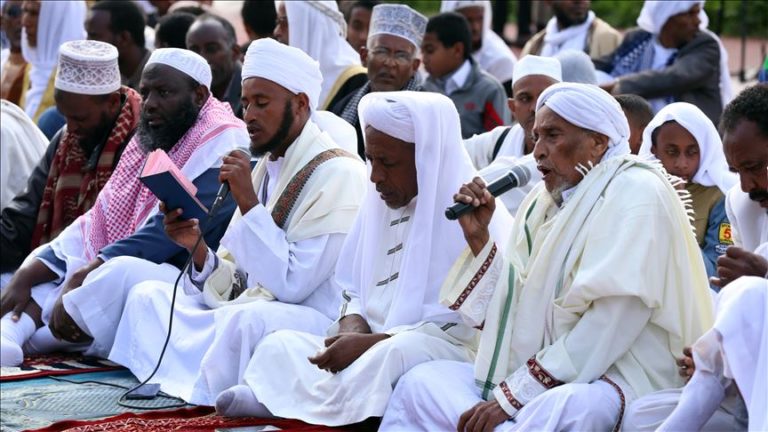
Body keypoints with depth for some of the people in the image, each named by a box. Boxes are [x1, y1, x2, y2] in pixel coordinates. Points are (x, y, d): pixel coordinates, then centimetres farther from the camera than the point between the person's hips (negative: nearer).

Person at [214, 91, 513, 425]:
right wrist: (352, 330, -7)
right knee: (281, 344, -9)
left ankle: (276, 402, -33)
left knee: (399, 351, -37)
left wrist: (371, 343, -20)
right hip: (372, 350, 7)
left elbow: (466, 327, -16)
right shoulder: (381, 203, 14)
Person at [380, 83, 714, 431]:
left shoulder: (636, 192, -10)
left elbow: (612, 324, -20)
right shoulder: (548, 200, 13)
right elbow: (516, 307, 13)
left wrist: (514, 395, -20)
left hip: (621, 378, -8)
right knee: (420, 383, -2)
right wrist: (478, 237, 2)